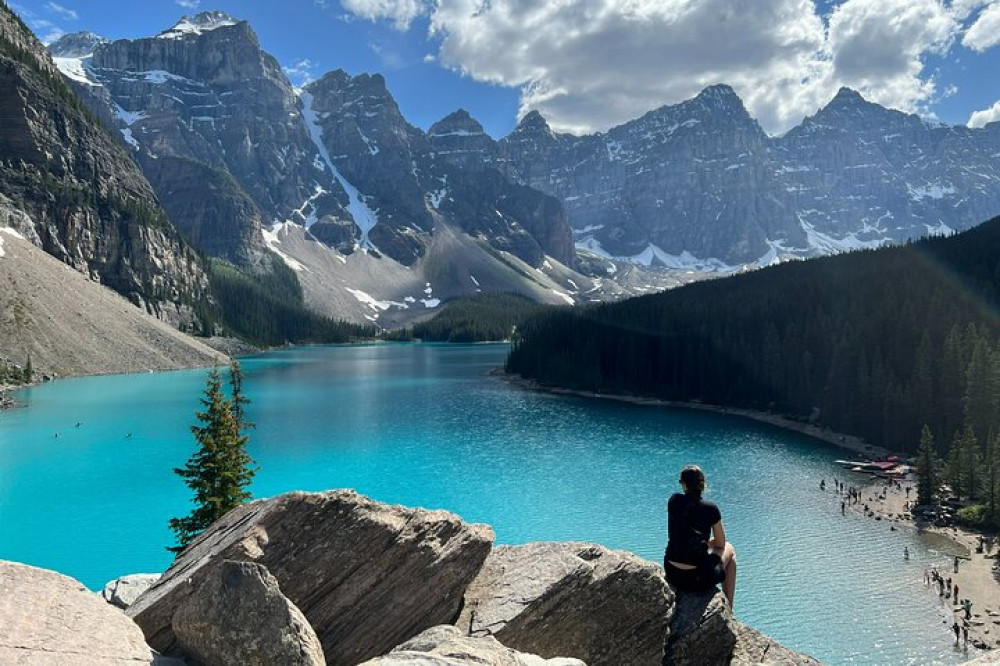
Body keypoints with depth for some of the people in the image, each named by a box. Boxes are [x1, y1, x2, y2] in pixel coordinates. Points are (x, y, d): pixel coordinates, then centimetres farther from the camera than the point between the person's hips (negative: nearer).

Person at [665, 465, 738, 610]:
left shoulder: (674, 501, -2)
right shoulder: (710, 509, -10)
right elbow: (720, 543, 5)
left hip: (671, 575, 4)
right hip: (697, 579, -3)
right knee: (729, 550, 27)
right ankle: (728, 610, 32)